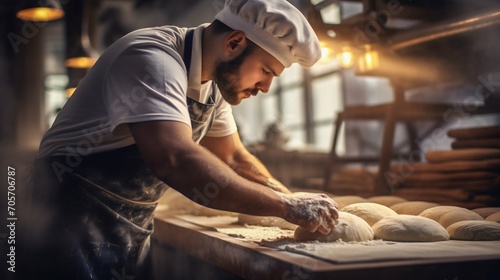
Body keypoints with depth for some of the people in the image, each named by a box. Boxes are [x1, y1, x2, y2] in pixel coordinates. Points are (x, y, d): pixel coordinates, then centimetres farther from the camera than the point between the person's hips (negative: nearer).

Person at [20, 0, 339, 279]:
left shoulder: (214, 82, 4)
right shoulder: (154, 58, -25)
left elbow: (233, 157, 14)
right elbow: (176, 161, -39)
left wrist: (297, 203, 0)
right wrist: (286, 205, -33)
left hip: (133, 230, 9)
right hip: (78, 218, -8)